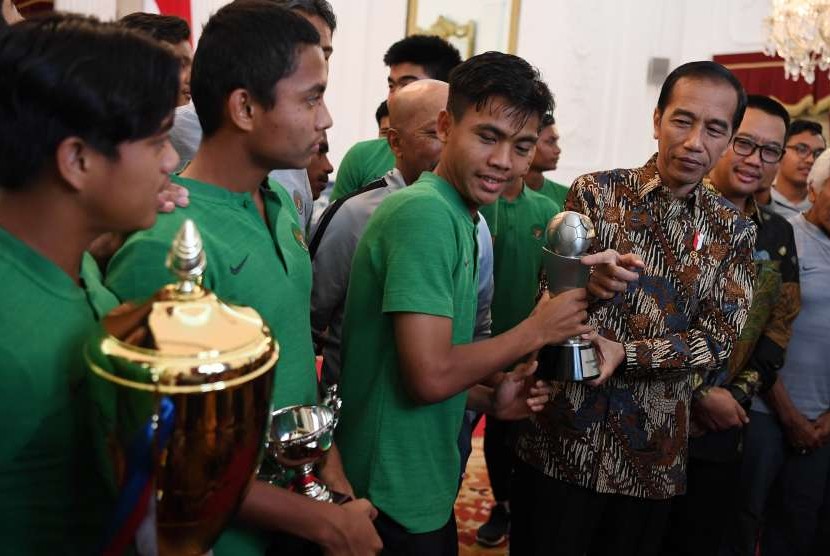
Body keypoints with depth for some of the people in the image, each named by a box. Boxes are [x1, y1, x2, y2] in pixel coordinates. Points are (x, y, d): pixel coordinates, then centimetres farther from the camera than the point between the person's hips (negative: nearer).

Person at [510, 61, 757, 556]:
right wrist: (588, 284, -34)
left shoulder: (733, 231, 3)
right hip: (563, 439, -2)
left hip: (653, 455, 3)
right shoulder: (595, 192, -4)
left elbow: (718, 341, -4)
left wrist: (624, 355, -19)